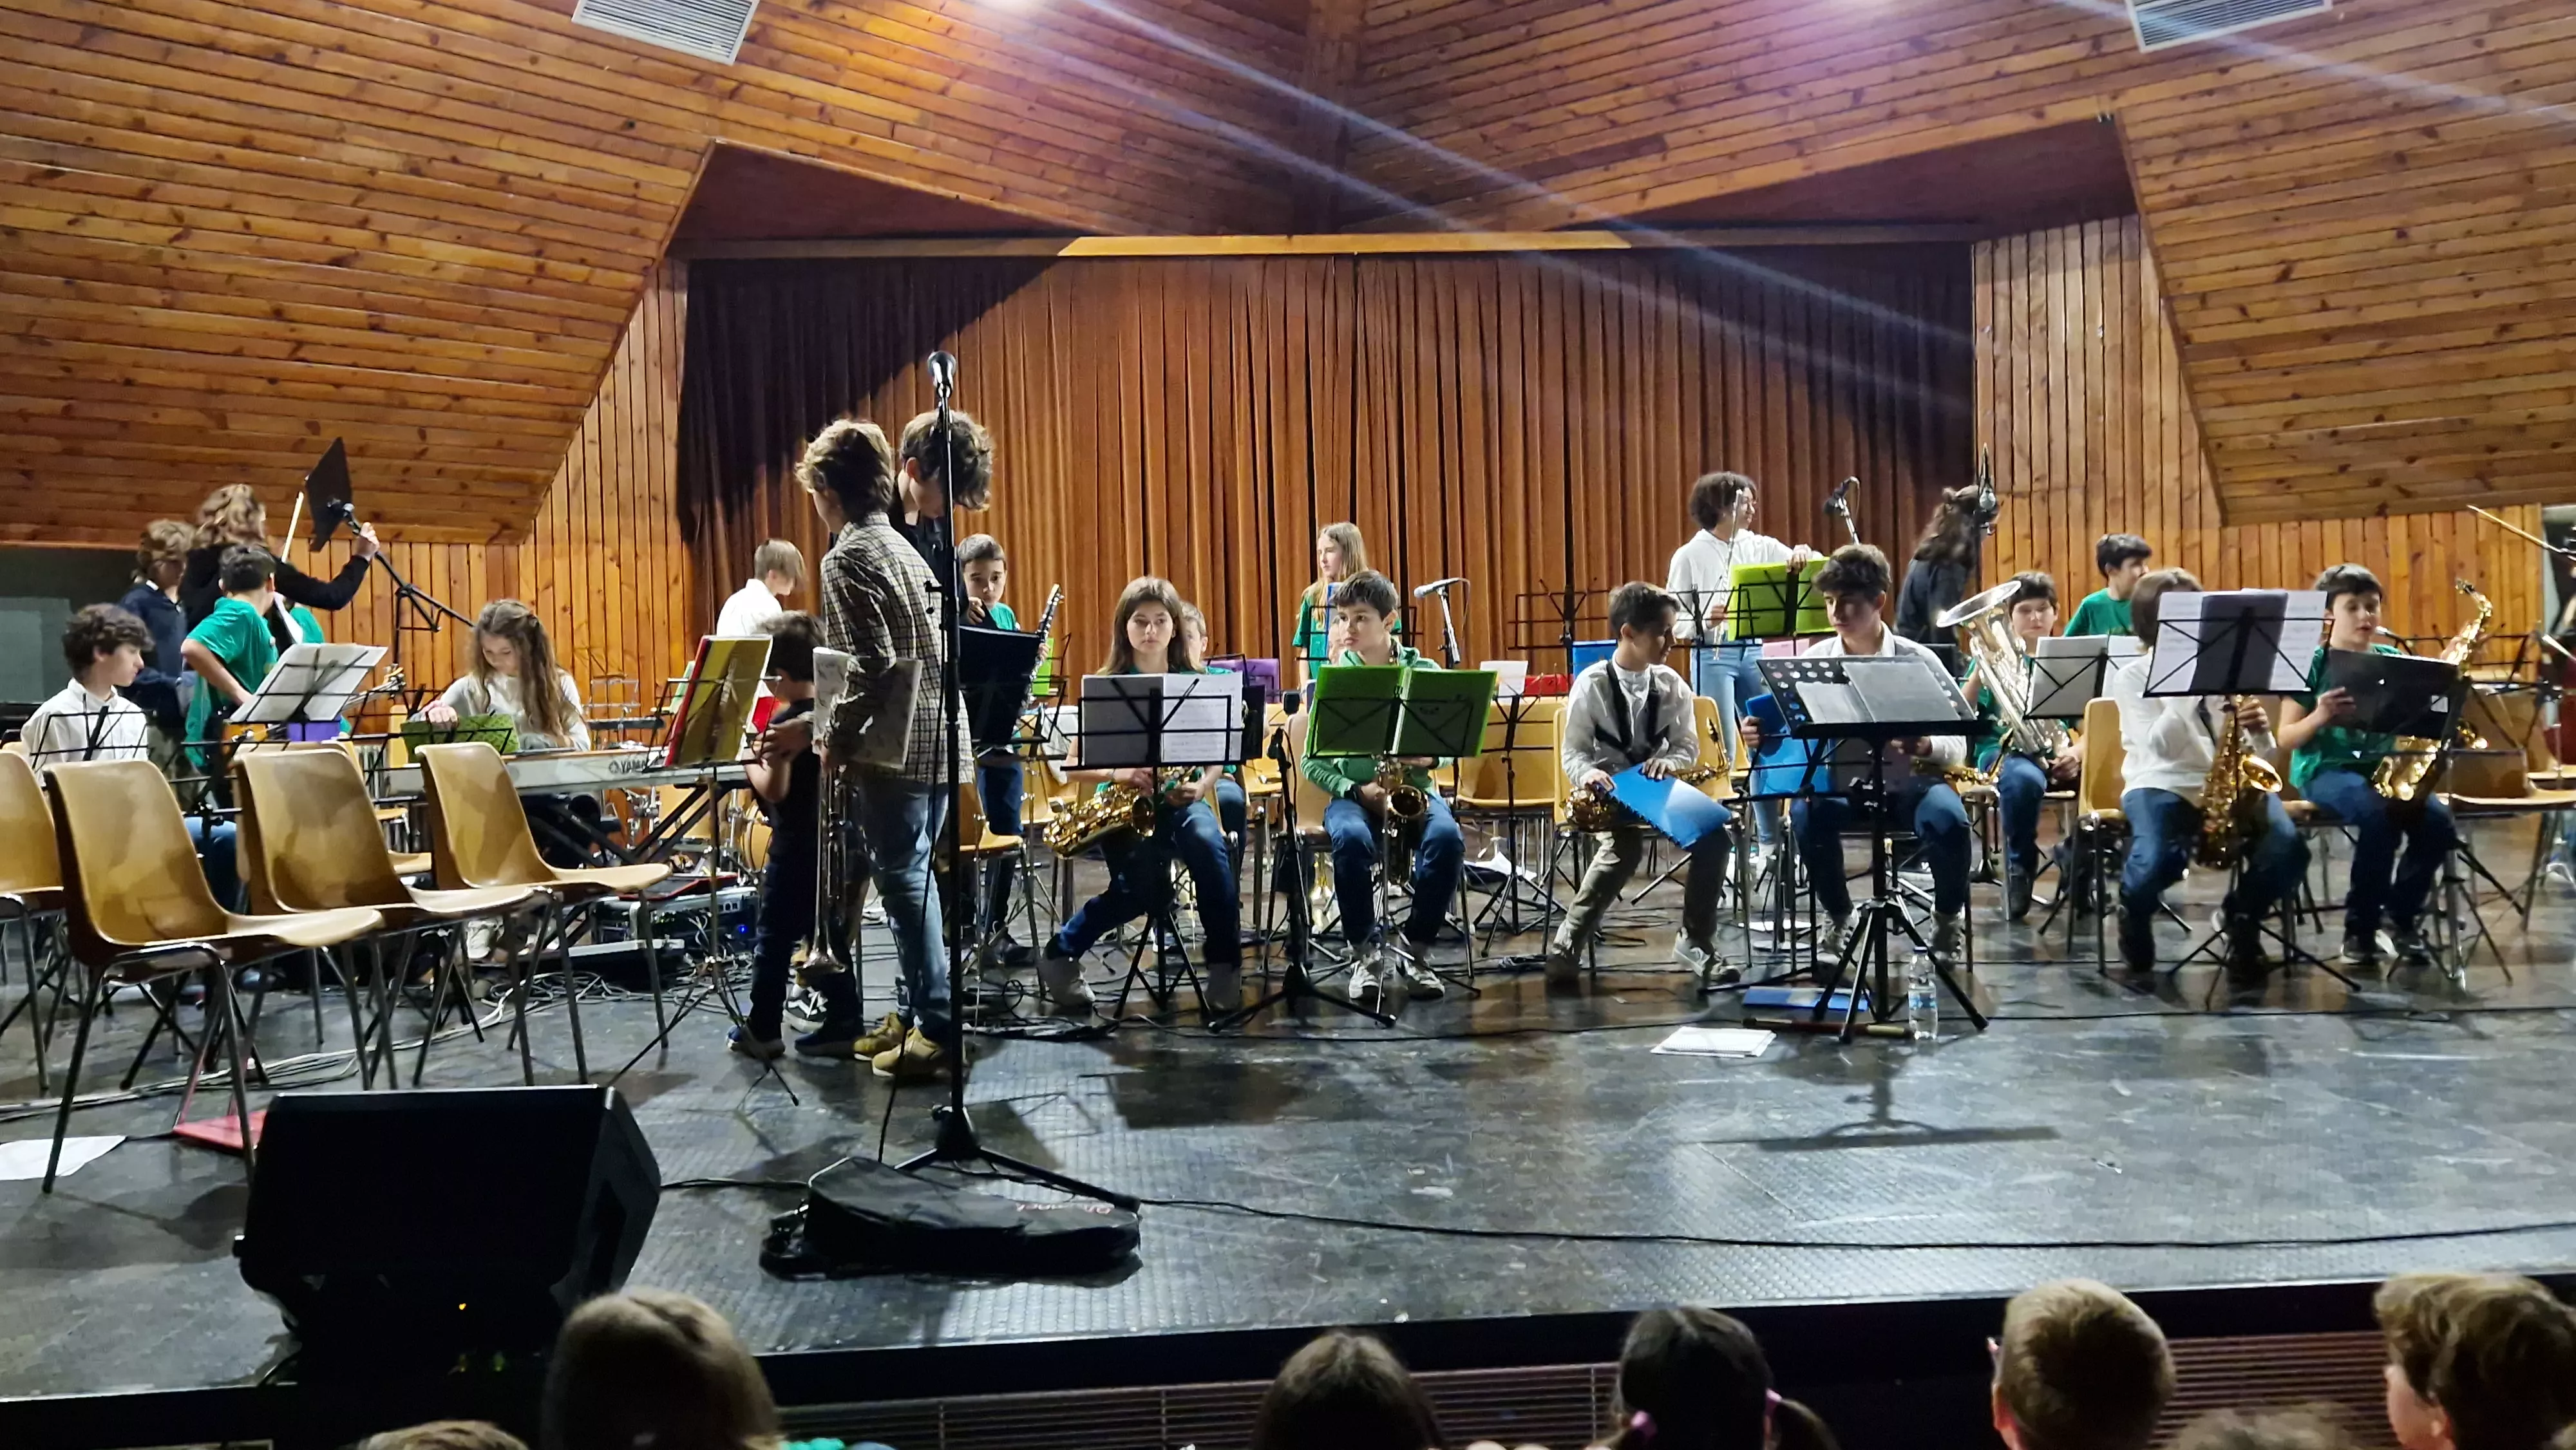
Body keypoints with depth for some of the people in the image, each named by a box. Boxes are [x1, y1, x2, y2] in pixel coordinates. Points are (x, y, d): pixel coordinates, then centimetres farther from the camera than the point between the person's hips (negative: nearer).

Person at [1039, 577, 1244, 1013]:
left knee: (1209, 846, -33)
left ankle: (1225, 967, -19)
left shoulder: (1195, 682, 7)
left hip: (1179, 797, 2)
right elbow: (1074, 763, 0)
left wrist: (1201, 785, -15)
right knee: (1146, 889, -28)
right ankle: (1059, 954, -1)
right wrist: (1116, 772, -20)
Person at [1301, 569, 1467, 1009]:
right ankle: (1367, 953, -15)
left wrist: (1428, 756, -11)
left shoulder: (1424, 672, 5)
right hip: (1352, 792, -1)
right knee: (1351, 840, -35)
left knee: (1447, 838, -31)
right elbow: (1312, 761, 3)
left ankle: (1415, 951, -12)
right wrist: (1356, 790, -14)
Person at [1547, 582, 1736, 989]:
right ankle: (1566, 946, -20)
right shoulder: (1591, 684, -4)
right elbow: (1572, 751, -2)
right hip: (1609, 795, -4)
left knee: (1714, 833, -23)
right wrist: (1588, 774, -24)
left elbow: (1688, 746, 10)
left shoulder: (1672, 685, 7)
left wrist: (1669, 762, -14)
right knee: (1625, 848, -35)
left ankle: (1696, 941, -6)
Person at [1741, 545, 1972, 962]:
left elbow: (1956, 747, -6)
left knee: (1946, 817, -32)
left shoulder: (1918, 660, -5)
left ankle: (1948, 916, -1)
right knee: (1807, 814, -31)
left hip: (1908, 778, -1)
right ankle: (1840, 919, -5)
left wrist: (1926, 745, -29)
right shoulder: (1815, 660, 1)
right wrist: (1762, 734, -25)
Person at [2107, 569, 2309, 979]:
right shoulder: (2131, 675, 2)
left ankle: (2241, 916, 9)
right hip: (2163, 785, -3)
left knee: (2288, 852, -26)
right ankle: (2134, 913, 5)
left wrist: (2259, 729, -13)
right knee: (2157, 863, -35)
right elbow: (2160, 747, -13)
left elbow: (2259, 751, 11)